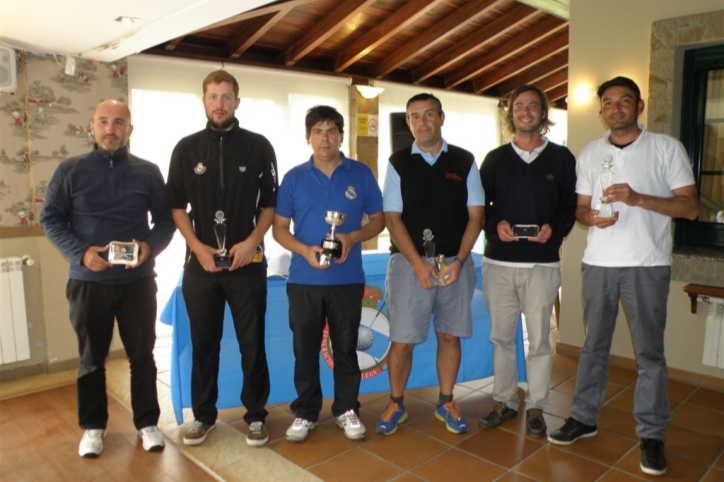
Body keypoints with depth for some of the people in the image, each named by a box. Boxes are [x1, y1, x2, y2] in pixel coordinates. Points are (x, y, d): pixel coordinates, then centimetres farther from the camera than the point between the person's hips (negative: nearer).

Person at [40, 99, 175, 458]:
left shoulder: (148, 172, 2)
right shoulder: (70, 170, 1)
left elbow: (166, 219, 4)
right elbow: (50, 218, 1)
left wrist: (151, 246, -16)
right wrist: (80, 253, -15)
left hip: (138, 281, 0)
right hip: (87, 282, 0)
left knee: (142, 355, 9)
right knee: (91, 358, 13)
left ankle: (147, 422, 25)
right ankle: (92, 426, 30)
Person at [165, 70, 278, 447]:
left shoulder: (258, 146, 2)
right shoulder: (186, 148, 5)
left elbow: (271, 203, 3)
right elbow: (176, 205, 6)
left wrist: (253, 241, -11)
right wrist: (197, 246, -6)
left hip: (247, 263, -1)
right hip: (200, 263, 2)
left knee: (252, 343, 5)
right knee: (203, 342, 11)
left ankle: (255, 415, 20)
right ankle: (203, 415, 26)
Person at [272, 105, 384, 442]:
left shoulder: (361, 174, 2)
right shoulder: (294, 178, 3)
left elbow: (378, 220, 6)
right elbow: (279, 228, 4)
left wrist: (353, 237, -14)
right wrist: (305, 250, -14)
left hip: (348, 279, 0)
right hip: (303, 279, 1)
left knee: (346, 348, 10)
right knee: (305, 349, 9)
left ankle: (346, 410, 27)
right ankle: (305, 412, 25)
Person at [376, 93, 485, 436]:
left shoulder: (464, 162, 5)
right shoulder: (398, 163, 2)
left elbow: (475, 215, 3)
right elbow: (392, 219, -3)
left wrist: (458, 261, -10)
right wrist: (419, 264, -13)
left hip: (455, 263, 2)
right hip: (410, 262, -1)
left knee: (449, 336, 10)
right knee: (402, 339, 2)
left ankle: (446, 403, 28)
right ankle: (396, 404, 21)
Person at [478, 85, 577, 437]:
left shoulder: (561, 158, 5)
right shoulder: (495, 159, 9)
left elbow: (571, 206, 5)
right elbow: (480, 206, 8)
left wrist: (555, 228, -14)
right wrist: (495, 225, -11)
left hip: (542, 264, -1)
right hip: (498, 262, 2)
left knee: (539, 339, 5)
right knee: (501, 336, 10)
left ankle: (536, 408, 20)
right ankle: (504, 401, 25)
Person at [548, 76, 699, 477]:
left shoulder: (666, 148, 0)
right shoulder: (589, 154, 11)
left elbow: (690, 207, -5)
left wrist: (637, 198, -19)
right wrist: (590, 217, -11)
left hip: (648, 264, -3)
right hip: (598, 263, 3)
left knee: (649, 352, 5)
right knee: (593, 345, 12)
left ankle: (651, 434, 19)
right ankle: (584, 418, 25)